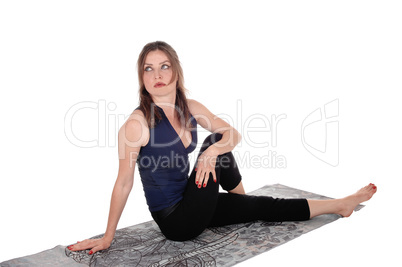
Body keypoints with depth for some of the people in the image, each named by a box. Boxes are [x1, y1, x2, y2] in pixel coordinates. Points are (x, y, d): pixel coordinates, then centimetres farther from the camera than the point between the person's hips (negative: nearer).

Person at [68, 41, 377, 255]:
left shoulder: (190, 108, -4)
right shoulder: (138, 122, -23)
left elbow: (233, 134, 0)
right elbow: (124, 183, -19)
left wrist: (213, 152, -24)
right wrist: (107, 238, -13)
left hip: (190, 202, 6)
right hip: (174, 221, -6)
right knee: (214, 142, -15)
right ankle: (239, 199, 13)